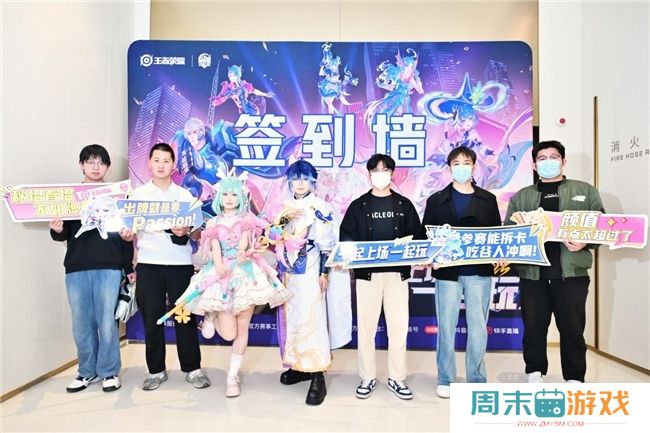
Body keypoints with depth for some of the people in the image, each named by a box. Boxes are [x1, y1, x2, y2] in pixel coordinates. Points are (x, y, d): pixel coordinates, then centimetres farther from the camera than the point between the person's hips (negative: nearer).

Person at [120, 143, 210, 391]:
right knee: (151, 318, 5)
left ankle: (192, 369, 14)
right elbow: (131, 233, 6)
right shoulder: (138, 194, 8)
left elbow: (198, 234, 4)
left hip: (180, 263, 0)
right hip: (148, 264, 1)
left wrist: (186, 231, -18)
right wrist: (126, 234, -16)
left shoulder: (184, 195, 7)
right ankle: (156, 370, 20)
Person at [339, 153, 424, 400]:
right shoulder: (358, 206, 7)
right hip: (367, 273, -1)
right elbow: (346, 236, 2)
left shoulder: (404, 205, 10)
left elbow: (417, 236, 6)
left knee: (398, 326, 3)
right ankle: (368, 378, 18)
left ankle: (396, 378, 18)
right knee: (366, 327, 3)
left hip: (398, 273, 1)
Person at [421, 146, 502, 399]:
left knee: (478, 327, 6)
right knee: (446, 326, 3)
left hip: (480, 272, 1)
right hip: (448, 271, -1)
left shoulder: (488, 200, 11)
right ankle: (445, 380, 16)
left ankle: (477, 380, 20)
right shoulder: (437, 200, 7)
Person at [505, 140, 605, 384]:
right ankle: (535, 375, 21)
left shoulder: (585, 191, 13)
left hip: (571, 271, -1)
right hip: (532, 272, 1)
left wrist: (585, 242, -12)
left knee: (572, 328, 3)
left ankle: (574, 380, 18)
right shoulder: (521, 197, 16)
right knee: (533, 327, 6)